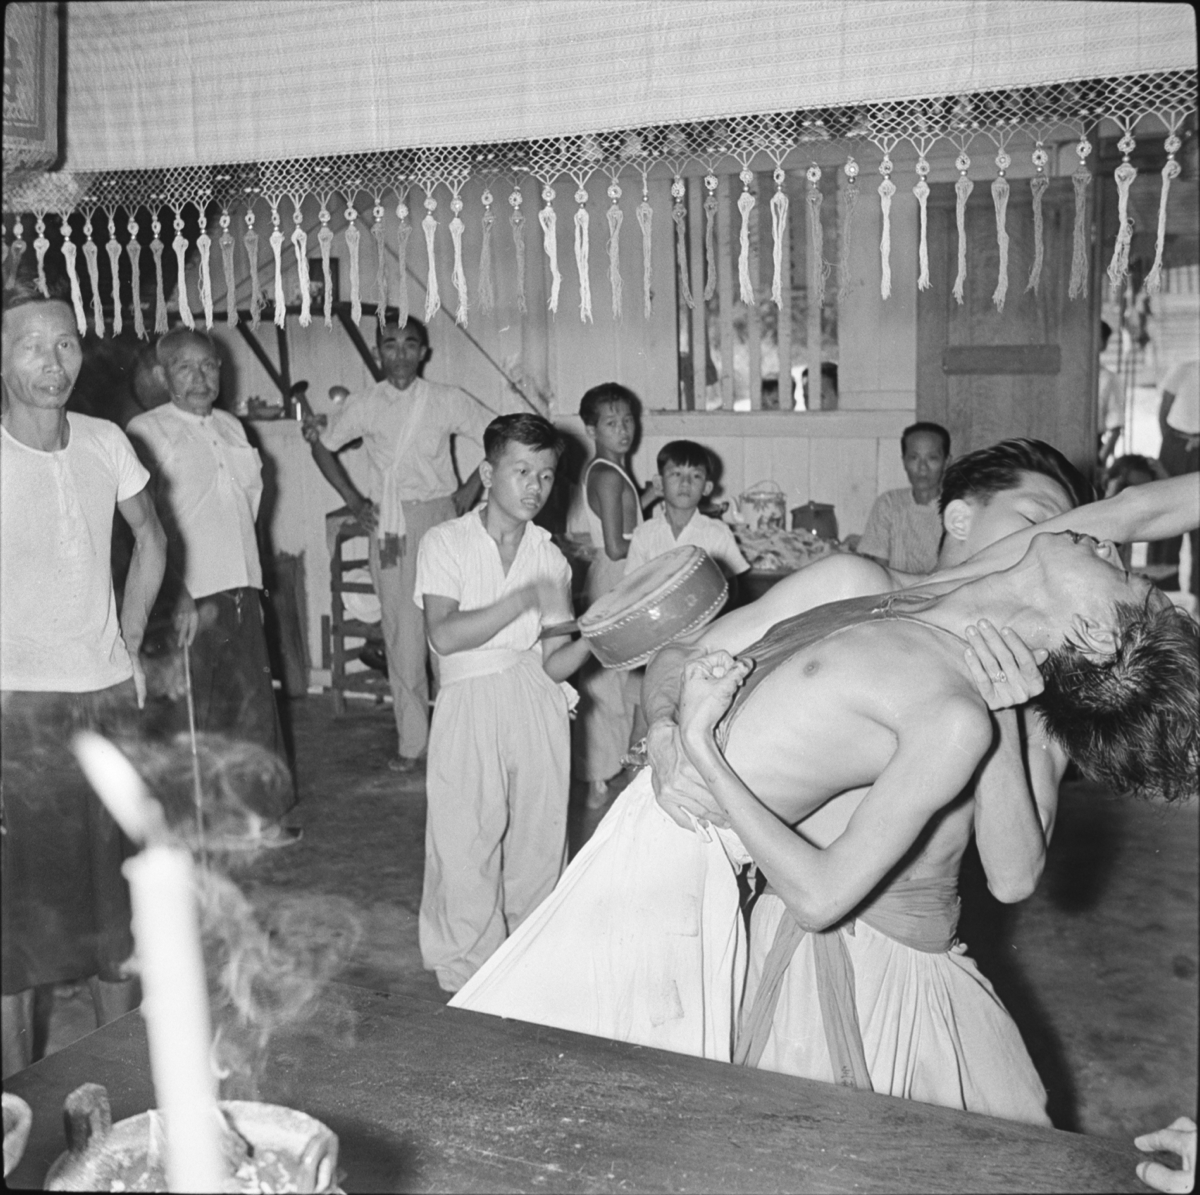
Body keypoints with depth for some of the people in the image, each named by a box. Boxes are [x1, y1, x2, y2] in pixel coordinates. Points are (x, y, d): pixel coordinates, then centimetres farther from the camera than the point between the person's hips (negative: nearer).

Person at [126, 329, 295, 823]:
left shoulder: (231, 426, 15)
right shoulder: (146, 431, -6)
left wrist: (250, 581, 16)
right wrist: (178, 594, -21)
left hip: (241, 592, 7)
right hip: (189, 598, -7)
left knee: (252, 703, 12)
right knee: (188, 713, -2)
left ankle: (258, 812, 25)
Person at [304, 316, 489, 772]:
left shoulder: (447, 401, 1)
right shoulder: (364, 405, 4)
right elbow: (323, 444, 17)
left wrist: (471, 488, 1)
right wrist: (353, 499, 9)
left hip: (439, 517, -1)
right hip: (387, 525, 1)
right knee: (402, 633, 0)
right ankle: (413, 743, 8)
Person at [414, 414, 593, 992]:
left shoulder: (550, 557, 11)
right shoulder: (446, 542, 1)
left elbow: (552, 665, 6)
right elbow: (444, 635, -14)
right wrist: (523, 601, -20)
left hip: (537, 703, 4)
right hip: (470, 701, -3)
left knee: (539, 838, 7)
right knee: (467, 841, -1)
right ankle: (469, 968, 18)